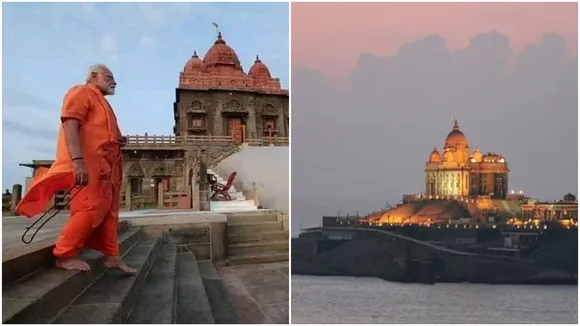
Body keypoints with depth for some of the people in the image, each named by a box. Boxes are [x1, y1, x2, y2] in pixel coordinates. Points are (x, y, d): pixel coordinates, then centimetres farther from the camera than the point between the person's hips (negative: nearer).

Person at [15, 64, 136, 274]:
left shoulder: (100, 102, 28)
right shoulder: (81, 92, 0)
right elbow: (70, 123, -15)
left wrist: (119, 140, 10)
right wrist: (77, 160, -26)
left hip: (105, 166, 10)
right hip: (88, 164, -10)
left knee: (109, 210, 8)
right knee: (90, 208, -15)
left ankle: (110, 255, 12)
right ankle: (65, 255, -5)